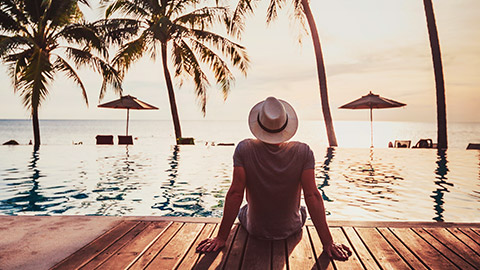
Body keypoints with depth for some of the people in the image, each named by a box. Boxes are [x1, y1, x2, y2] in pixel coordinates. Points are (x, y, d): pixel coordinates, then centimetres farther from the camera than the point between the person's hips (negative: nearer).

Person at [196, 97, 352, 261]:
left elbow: (235, 194, -23)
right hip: (290, 230, 1)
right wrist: (328, 243, -16)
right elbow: (312, 196, -23)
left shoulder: (244, 149, -24)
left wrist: (221, 238, -15)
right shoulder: (303, 152, -22)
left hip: (255, 230, 0)